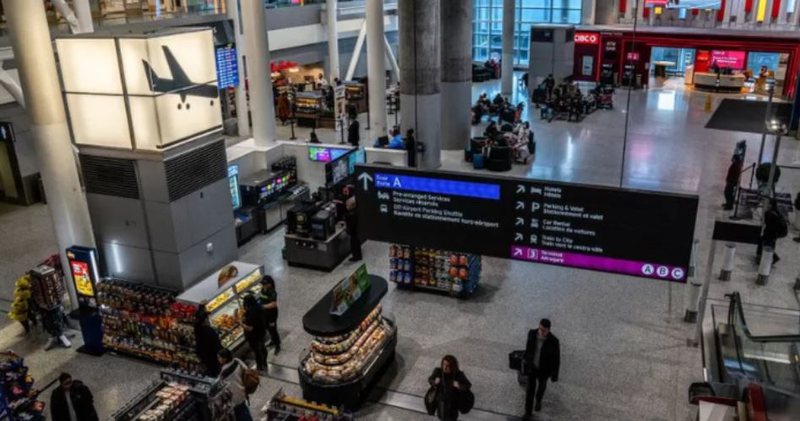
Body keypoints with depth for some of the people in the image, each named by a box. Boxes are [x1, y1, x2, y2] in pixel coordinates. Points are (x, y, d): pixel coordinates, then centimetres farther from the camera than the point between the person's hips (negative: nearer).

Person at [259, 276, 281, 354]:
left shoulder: (272, 293, -29)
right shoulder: (263, 290, -6)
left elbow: (274, 304, -43)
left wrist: (263, 306, -46)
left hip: (272, 314, -8)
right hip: (264, 313, 8)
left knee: (273, 329, 7)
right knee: (268, 328, 25)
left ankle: (278, 345, 26)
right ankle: (273, 340, 49)